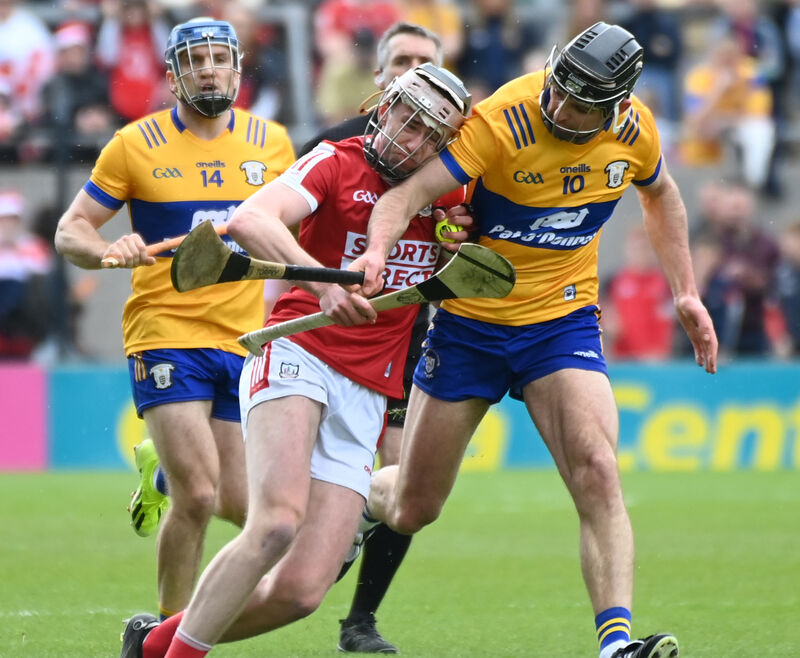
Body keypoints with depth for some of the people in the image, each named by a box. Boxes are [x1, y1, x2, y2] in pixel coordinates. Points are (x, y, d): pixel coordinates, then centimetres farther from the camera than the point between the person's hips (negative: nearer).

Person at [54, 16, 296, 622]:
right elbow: (70, 231, 1)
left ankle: (163, 473, 38)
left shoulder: (272, 142, 7)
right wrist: (109, 250, -21)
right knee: (199, 495, -18)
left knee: (238, 505, 4)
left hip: (243, 340, 4)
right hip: (166, 338, -4)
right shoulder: (136, 144, -2)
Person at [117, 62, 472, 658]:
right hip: (298, 359, -5)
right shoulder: (337, 163, 0)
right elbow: (251, 220, -17)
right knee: (278, 521, -32)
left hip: (364, 404, 5)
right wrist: (325, 281, -32)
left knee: (300, 592, -8)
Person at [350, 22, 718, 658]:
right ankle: (359, 502, 45)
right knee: (413, 510, 9)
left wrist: (686, 292, 10)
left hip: (563, 321, 2)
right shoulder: (502, 120, -24)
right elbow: (409, 191, -32)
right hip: (470, 321, -2)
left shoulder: (634, 129, -8)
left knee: (597, 474, -23)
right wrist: (377, 250, -52)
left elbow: (660, 195, 15)